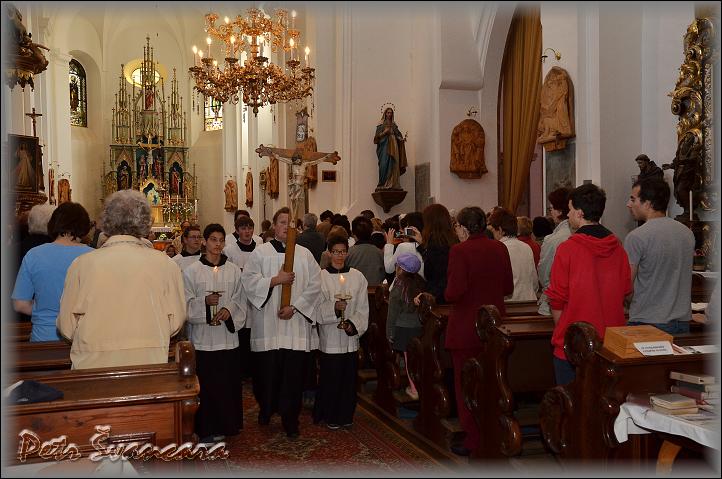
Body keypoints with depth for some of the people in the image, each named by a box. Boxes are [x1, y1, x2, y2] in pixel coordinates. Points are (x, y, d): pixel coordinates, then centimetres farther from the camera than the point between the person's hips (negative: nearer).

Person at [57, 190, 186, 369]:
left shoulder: (81, 264, -5)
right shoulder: (165, 265, -6)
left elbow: (66, 328, 1)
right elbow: (176, 323, 0)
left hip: (93, 366, 1)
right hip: (150, 363, 0)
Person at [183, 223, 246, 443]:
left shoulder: (234, 271, 6)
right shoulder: (192, 271, 0)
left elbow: (240, 300, 6)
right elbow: (186, 304, -2)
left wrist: (229, 309, -13)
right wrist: (205, 301, -19)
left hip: (228, 336, 2)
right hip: (203, 338, -2)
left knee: (228, 382, 8)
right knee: (206, 384, 2)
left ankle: (226, 425, 24)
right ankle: (207, 429, 15)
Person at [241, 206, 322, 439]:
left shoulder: (305, 254, 8)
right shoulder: (260, 252, 5)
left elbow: (314, 285, 1)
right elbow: (248, 280, -5)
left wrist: (294, 306, -9)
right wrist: (275, 280, -15)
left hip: (296, 324, 1)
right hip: (267, 323, -1)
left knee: (294, 373, 2)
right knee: (267, 371, 6)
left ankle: (290, 420, 13)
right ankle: (266, 409, 30)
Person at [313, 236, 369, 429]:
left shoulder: (357, 277, 3)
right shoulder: (321, 277, -4)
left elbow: (362, 308, 4)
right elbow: (317, 308, -7)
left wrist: (353, 324, -10)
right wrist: (334, 307, -23)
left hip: (351, 337, 3)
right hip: (329, 337, -2)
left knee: (349, 377, 9)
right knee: (330, 378, 4)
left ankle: (345, 415, 25)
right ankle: (330, 416, 20)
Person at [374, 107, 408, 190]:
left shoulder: (394, 125, 18)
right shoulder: (381, 125, 8)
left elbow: (397, 135, 14)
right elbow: (377, 136, 2)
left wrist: (402, 139, -5)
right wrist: (384, 132, -13)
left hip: (393, 146, 4)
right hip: (384, 146, -4)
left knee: (393, 165, -5)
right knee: (384, 164, -14)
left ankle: (392, 184, -6)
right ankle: (383, 185, -16)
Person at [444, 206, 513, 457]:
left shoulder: (459, 251, -16)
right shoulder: (500, 248, 1)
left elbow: (454, 292, -22)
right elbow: (508, 288, 7)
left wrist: (447, 295, 0)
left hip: (466, 329, -6)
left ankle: (473, 441, 14)